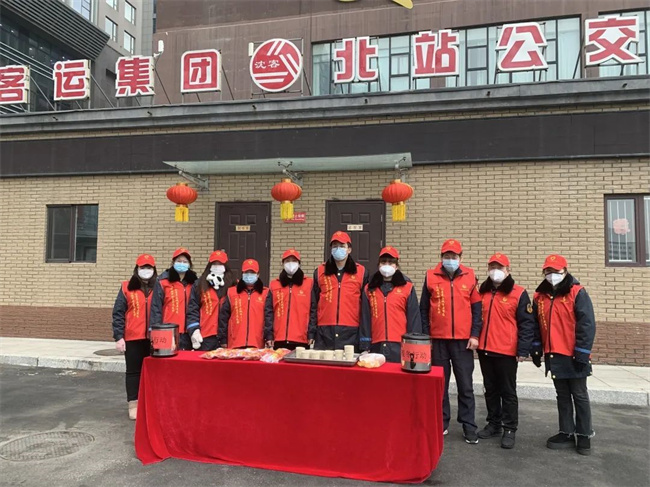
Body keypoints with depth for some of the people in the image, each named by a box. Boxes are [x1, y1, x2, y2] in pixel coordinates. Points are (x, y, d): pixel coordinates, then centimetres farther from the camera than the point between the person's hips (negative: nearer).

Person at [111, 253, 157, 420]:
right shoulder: (127, 287, 1)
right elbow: (118, 313, 0)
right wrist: (118, 337, -6)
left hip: (153, 338, 1)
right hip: (133, 338, -1)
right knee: (133, 371, 8)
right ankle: (134, 404, 16)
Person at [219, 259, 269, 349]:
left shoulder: (265, 293, 7)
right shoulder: (232, 292, 9)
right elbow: (223, 317, 8)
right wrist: (223, 340, 4)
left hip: (257, 344, -1)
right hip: (235, 343, 1)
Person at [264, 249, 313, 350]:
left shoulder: (309, 283, 5)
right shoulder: (274, 285, 11)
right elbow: (268, 311, 8)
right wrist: (269, 335, 0)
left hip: (301, 340, -2)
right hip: (279, 340, 2)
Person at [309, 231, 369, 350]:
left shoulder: (361, 272, 5)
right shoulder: (320, 272, 10)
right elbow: (314, 305, 10)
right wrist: (311, 333, 4)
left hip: (351, 333, -1)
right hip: (324, 332, 1)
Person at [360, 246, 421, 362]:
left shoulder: (407, 287, 3)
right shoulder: (369, 288, 11)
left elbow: (414, 318, 1)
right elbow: (365, 319, 10)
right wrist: (365, 346, 5)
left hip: (400, 346, -2)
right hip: (377, 346, 2)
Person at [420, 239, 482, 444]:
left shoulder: (469, 277, 2)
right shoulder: (431, 276, 2)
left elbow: (476, 308, 4)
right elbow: (424, 309, 5)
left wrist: (475, 335, -4)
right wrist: (425, 336, 1)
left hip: (463, 340, 0)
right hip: (438, 340, 1)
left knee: (465, 385, 5)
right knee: (439, 383, 10)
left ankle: (469, 426, 15)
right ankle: (441, 423, 22)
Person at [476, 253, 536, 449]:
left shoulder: (519, 293, -6)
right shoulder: (483, 292, 9)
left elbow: (527, 323, -8)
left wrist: (523, 350, -13)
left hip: (507, 352, -5)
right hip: (485, 350, 5)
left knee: (508, 391, 4)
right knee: (491, 390, 14)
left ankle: (509, 429, 15)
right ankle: (494, 424, 27)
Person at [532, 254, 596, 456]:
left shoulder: (578, 293, -9)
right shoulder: (540, 296, 7)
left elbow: (587, 325, -12)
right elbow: (535, 325, 12)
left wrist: (582, 353, -16)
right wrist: (536, 350, 8)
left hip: (574, 356, -5)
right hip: (553, 356, 5)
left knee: (579, 396, 7)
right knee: (562, 396, 13)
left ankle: (584, 435, 20)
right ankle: (566, 433, 23)